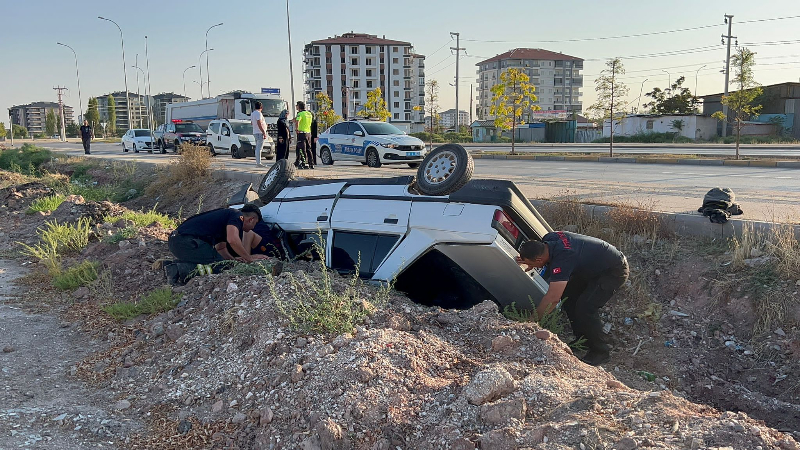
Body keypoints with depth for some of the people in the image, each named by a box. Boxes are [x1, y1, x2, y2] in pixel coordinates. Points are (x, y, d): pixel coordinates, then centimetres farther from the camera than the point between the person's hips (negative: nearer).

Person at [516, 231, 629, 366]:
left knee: (585, 307, -20)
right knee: (567, 297, 5)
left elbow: (553, 298, -39)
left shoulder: (562, 259, -38)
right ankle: (581, 339, 18)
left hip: (615, 270, -10)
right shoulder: (547, 239, -12)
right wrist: (528, 263, -5)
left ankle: (601, 351, -2)